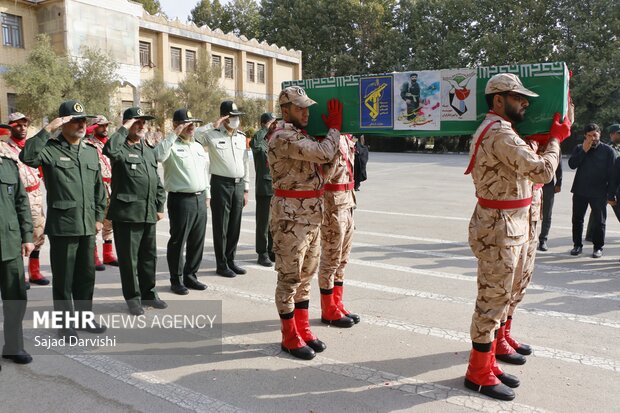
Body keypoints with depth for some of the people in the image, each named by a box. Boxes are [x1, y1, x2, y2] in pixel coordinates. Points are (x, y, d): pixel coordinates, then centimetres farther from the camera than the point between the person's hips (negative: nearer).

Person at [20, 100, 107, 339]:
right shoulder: (51, 149, -5)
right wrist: (47, 129, -23)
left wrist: (99, 216, 13)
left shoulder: (91, 152, 12)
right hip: (62, 226, -5)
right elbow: (27, 157, -27)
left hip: (87, 226, 5)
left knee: (87, 275, 14)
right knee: (63, 278, 6)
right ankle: (65, 323, 20)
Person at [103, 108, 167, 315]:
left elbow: (157, 181, 20)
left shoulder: (148, 150, 17)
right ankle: (132, 297, 16)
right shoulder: (121, 149, -5)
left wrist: (160, 206, 15)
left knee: (149, 255, 14)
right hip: (127, 213, -6)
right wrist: (124, 129, -18)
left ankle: (148, 293, 28)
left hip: (148, 213, 7)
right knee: (129, 258, 3)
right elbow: (109, 149, -32)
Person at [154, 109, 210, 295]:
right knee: (178, 241, 2)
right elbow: (158, 155, -29)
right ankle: (176, 280, 14)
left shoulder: (198, 146, 16)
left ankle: (190, 275, 25)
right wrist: (173, 135, -22)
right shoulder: (172, 146, -6)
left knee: (197, 241, 11)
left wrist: (207, 194, 18)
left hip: (200, 199, 7)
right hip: (181, 200, -7)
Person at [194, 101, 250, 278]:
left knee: (235, 225, 11)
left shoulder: (241, 136, 13)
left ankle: (230, 260, 24)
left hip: (238, 185, 5)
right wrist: (212, 125, -19)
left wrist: (245, 189, 13)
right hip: (221, 184, -5)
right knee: (221, 227, 3)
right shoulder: (212, 134, -4)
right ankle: (221, 264, 13)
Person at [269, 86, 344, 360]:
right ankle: (290, 337, 13)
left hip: (312, 214, 10)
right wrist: (335, 127, -6)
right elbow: (324, 153, -23)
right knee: (289, 277, 1)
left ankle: (303, 329, 27)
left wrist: (333, 129, 10)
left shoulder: (302, 135, 15)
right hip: (290, 215, -9)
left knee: (305, 275, 15)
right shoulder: (283, 137, -16)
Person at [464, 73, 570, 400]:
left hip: (504, 226, 10)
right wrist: (555, 139, -5)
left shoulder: (496, 129, 16)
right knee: (492, 300, -1)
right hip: (499, 228, -10)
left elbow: (526, 166, 16)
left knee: (496, 298, 16)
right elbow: (542, 171, -22)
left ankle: (486, 361, 27)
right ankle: (479, 373, 11)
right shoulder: (500, 133, -19)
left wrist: (550, 137, 6)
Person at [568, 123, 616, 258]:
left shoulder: (607, 150, -1)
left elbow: (612, 174, -3)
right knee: (577, 219, 8)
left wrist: (611, 195, -8)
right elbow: (572, 164, -6)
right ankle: (577, 245, 19)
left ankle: (598, 247, 15)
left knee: (599, 221, 5)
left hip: (599, 193, -2)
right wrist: (584, 151, -14)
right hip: (579, 191, 3)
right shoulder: (579, 148, 7)